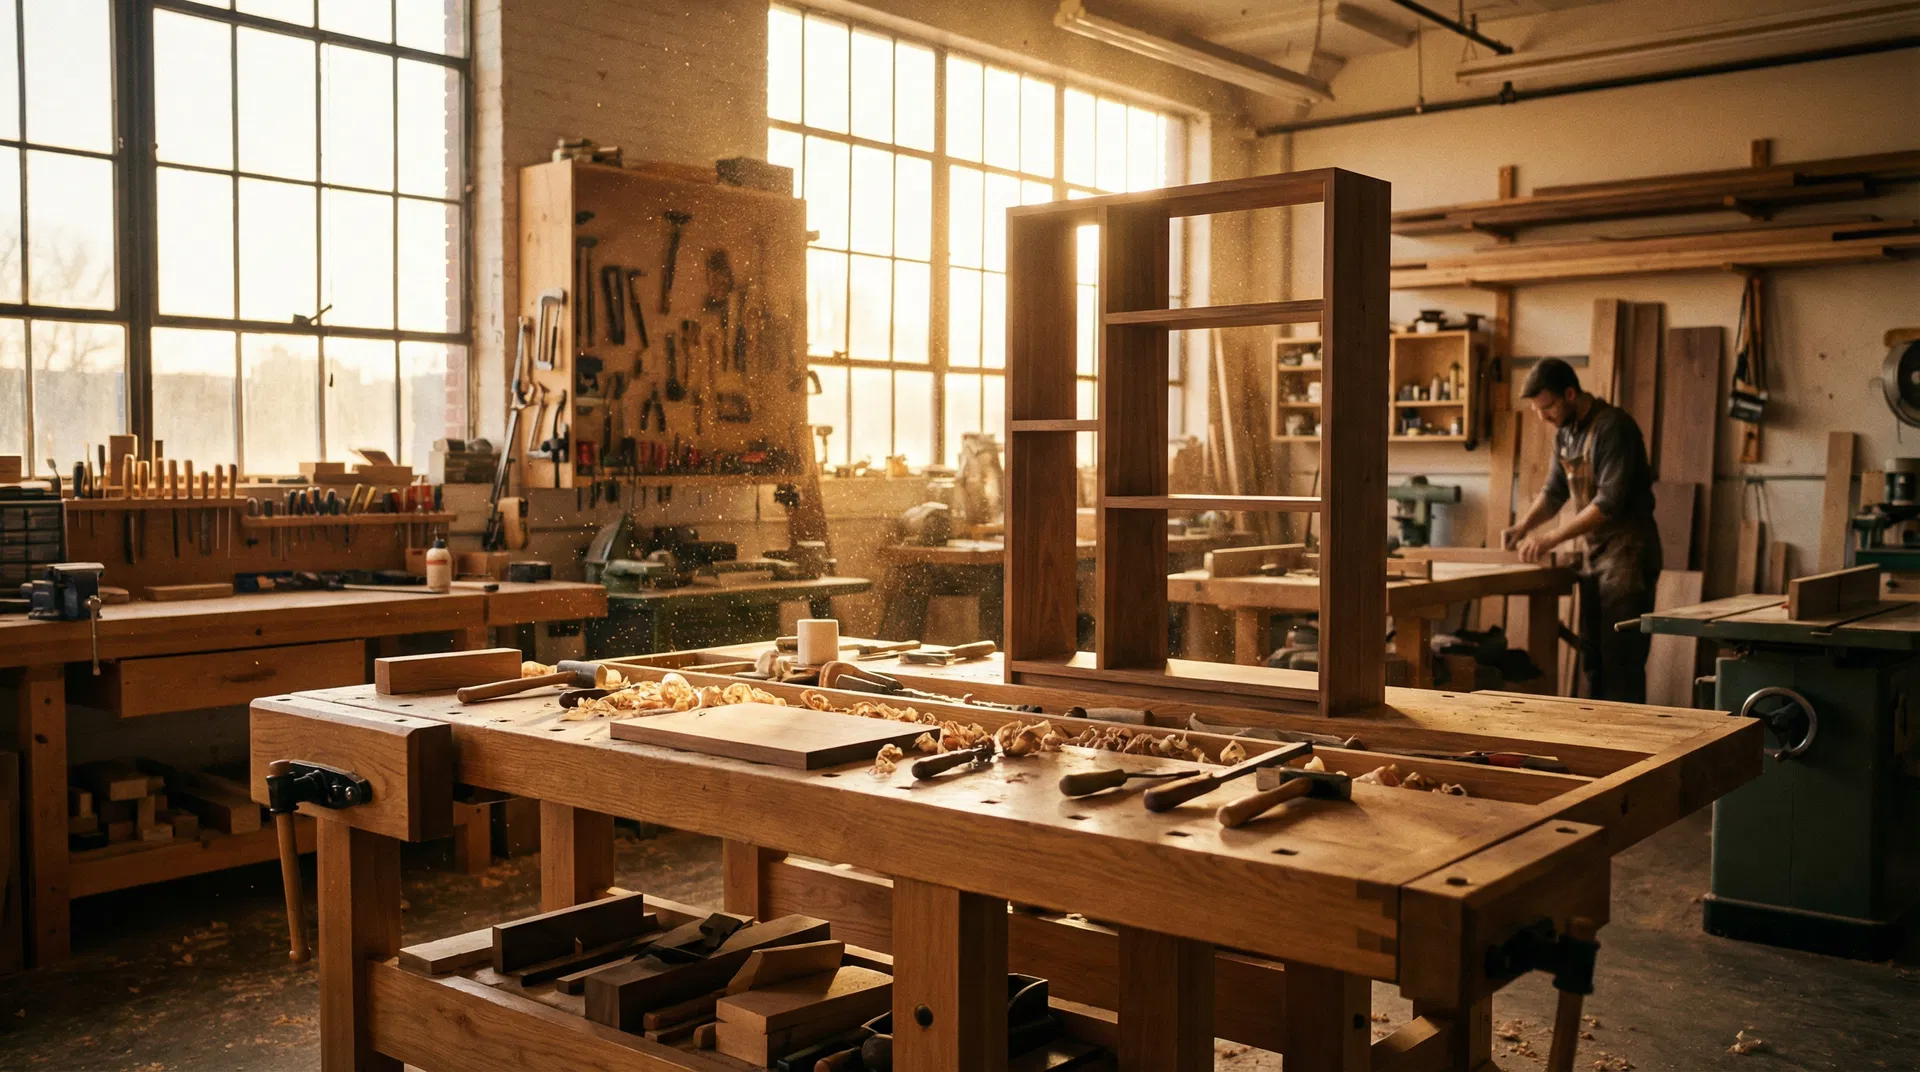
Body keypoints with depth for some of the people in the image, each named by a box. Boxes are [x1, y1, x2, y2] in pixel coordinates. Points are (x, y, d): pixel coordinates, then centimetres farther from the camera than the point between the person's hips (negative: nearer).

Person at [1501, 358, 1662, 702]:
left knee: (1621, 658, -8)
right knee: (1593, 656, 11)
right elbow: (1554, 490, 15)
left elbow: (1610, 502, -24)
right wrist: (1523, 527, -2)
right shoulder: (1565, 433, 9)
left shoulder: (1614, 426, -18)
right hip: (1596, 554, 9)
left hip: (1628, 552, -9)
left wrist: (1551, 538, -23)